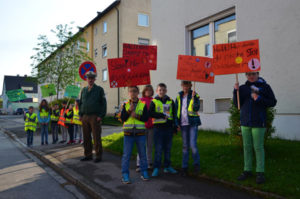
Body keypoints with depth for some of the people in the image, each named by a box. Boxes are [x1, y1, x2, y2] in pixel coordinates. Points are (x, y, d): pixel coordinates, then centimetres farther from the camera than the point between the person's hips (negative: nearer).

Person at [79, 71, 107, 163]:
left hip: (95, 117, -5)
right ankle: (88, 155, 19)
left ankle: (98, 156, 6)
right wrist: (80, 114, 10)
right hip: (85, 117, 5)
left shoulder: (99, 89, 2)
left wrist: (101, 116, -11)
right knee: (86, 137, 8)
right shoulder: (84, 90, 16)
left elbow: (103, 103, -3)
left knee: (96, 137, -2)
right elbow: (80, 103, 21)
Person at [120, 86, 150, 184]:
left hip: (140, 133, 1)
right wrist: (129, 110, -17)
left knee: (142, 154, 10)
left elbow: (146, 118, -4)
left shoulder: (143, 105, 2)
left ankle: (144, 172, 26)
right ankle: (125, 175, 10)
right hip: (128, 134, 0)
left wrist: (137, 116, -18)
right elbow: (122, 118, -5)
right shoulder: (125, 105, 4)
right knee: (126, 155, 1)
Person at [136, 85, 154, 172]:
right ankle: (139, 164, 4)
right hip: (142, 126, -3)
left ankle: (149, 163, 23)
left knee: (150, 145, 12)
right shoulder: (140, 100, -1)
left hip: (151, 126, 3)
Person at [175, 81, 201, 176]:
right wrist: (177, 123, 7)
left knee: (193, 145, -10)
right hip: (183, 124, 3)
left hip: (192, 123, -3)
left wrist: (193, 97, -23)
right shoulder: (179, 97, 11)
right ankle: (184, 167, 16)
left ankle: (196, 164, 12)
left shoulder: (194, 95, 0)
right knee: (185, 146, 8)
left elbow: (196, 108, -13)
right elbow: (176, 110, 14)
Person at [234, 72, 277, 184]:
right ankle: (247, 171, 18)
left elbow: (273, 102, -1)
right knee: (246, 147, 9)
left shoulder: (264, 86, 0)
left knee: (258, 147, 0)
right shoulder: (243, 88, 10)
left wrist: (259, 99, -15)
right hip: (245, 122, 4)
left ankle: (260, 173, 9)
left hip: (258, 122, -4)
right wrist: (236, 91, -7)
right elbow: (237, 104, 6)